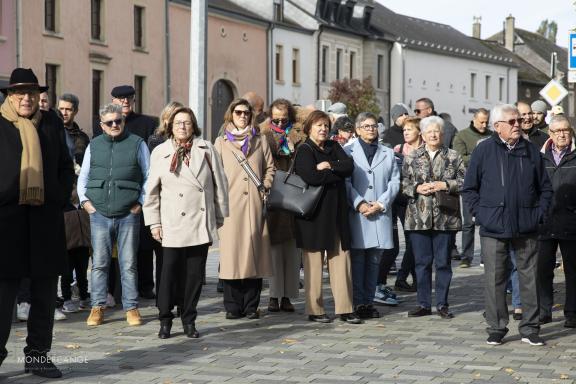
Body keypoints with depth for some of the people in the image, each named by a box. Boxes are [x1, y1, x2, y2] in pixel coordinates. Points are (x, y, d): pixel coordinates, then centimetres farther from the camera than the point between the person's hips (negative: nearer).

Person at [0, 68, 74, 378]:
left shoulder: (51, 123, 12)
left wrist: (61, 198, 6)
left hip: (45, 216, 4)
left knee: (44, 289, 9)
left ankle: (37, 353, 19)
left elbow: (65, 166, 17)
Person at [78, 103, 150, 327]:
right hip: (99, 214, 2)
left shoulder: (137, 144, 4)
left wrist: (140, 202, -1)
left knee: (128, 264, 2)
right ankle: (97, 307, 9)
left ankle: (131, 307, 9)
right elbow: (83, 177, 18)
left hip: (128, 215, -2)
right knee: (99, 263, 3)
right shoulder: (94, 146, 11)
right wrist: (85, 201, 6)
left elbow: (149, 177, 5)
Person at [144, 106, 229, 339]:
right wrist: (154, 223, 3)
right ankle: (165, 321, 9)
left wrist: (220, 216, 8)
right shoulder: (160, 153, 5)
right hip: (173, 224, -1)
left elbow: (220, 184, 9)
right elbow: (152, 191, 7)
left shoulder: (206, 149, 6)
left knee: (195, 274, 5)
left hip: (201, 224, 2)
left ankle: (189, 321, 15)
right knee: (170, 273, -3)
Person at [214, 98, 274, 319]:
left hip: (254, 204, 1)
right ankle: (233, 306, -1)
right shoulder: (221, 142, 12)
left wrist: (265, 187, 0)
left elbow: (269, 168, 16)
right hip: (230, 204, -1)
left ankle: (251, 306, 4)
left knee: (254, 251, -2)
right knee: (232, 253, -6)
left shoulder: (260, 141, 16)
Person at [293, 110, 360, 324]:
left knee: (341, 258, 1)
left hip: (336, 212, 5)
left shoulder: (334, 148, 16)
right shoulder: (304, 151, -2)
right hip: (314, 212, -5)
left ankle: (345, 308, 4)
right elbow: (311, 176, -19)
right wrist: (337, 173, -8)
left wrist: (329, 166, -14)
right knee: (314, 261, -1)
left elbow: (349, 166, 0)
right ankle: (314, 310, 5)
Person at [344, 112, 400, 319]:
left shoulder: (388, 154, 15)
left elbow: (395, 181, 7)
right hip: (356, 213, -3)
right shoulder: (348, 152, 6)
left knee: (374, 260, 6)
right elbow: (346, 182, -2)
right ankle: (358, 302, 1)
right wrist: (359, 204, -14)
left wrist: (381, 203, -6)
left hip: (380, 213, 3)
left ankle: (369, 301, 12)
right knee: (357, 259, -2)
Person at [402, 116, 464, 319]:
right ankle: (423, 304, 13)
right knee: (422, 262, 5)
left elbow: (463, 181, 1)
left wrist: (445, 185, -13)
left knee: (443, 262, 3)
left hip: (445, 218, -1)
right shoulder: (411, 157, 9)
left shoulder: (453, 157, 5)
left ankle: (442, 304, 13)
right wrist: (417, 188, -10)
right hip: (419, 217, 1)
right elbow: (403, 182, 7)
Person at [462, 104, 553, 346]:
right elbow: (469, 189, 5)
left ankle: (530, 329, 14)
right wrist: (481, 214, -3)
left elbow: (545, 188, 15)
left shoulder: (531, 151, 8)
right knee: (495, 280, 3)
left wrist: (539, 213, 4)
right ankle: (496, 329, 13)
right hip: (494, 229, -2)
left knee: (530, 279, 5)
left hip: (526, 229, 2)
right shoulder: (484, 151, 1)